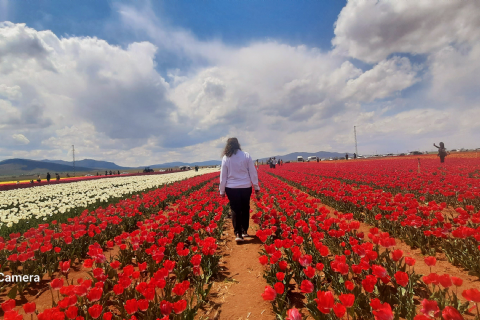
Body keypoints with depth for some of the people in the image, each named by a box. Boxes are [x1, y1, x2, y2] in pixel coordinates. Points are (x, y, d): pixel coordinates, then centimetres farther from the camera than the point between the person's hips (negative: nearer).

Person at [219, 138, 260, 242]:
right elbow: (253, 173, -3)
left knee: (235, 210, 7)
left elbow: (223, 176, -1)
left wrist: (222, 191, 7)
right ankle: (244, 231, 28)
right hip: (246, 187, 1)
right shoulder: (246, 156, -4)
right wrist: (257, 188, 4)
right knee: (245, 209, 16)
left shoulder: (225, 158, -4)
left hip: (231, 188, -1)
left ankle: (238, 234, 1)